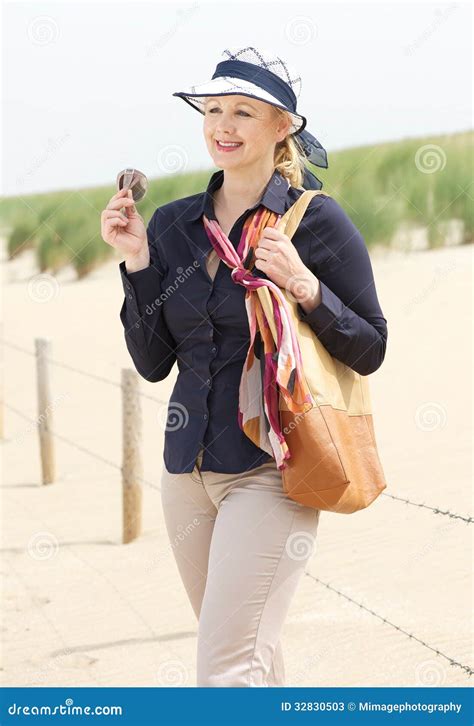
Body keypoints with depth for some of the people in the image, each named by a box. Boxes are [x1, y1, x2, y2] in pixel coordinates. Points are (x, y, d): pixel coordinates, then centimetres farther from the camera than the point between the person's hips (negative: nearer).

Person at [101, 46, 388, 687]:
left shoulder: (317, 221, -6)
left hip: (270, 470, -5)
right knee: (253, 656, 16)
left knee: (226, 669, -11)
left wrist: (305, 286, -18)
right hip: (189, 468, 6)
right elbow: (152, 362, 7)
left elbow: (371, 351, -3)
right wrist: (138, 261, -4)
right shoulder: (174, 224, 8)